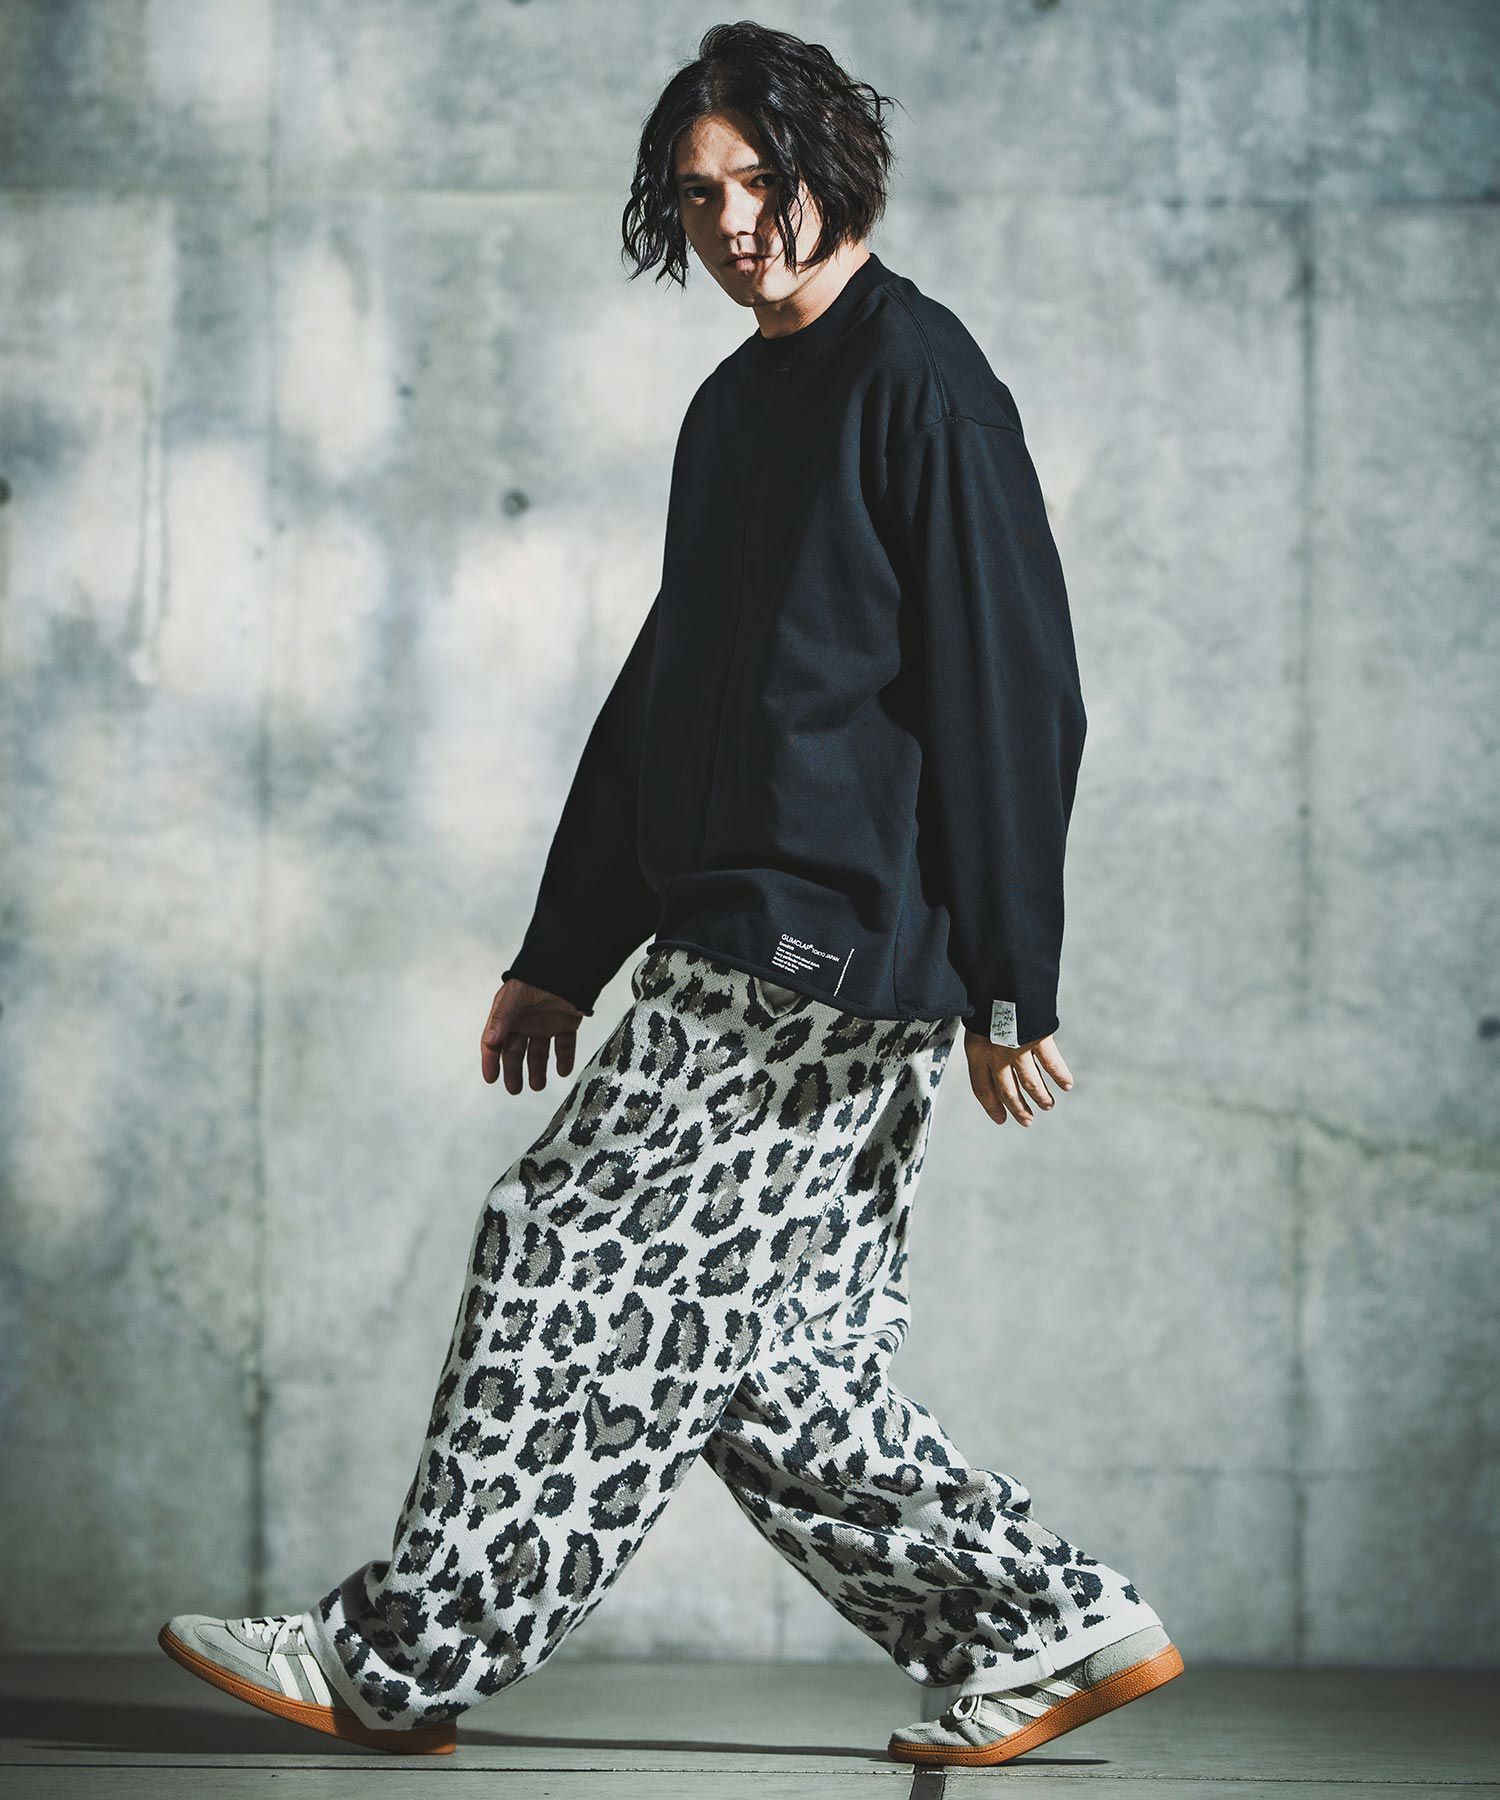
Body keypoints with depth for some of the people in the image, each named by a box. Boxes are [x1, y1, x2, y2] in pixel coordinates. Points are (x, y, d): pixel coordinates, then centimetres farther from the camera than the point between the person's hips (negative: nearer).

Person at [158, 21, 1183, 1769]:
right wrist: (565, 952, 24)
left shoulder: (919, 381, -8)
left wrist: (1006, 988, -16)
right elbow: (663, 691, 25)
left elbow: (1009, 694, -13)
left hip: (832, 957, -9)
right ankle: (1046, 1624, 14)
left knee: (577, 1267, -7)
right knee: (763, 1354, 7)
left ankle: (401, 1657, 0)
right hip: (738, 946, 9)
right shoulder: (735, 405, 19)